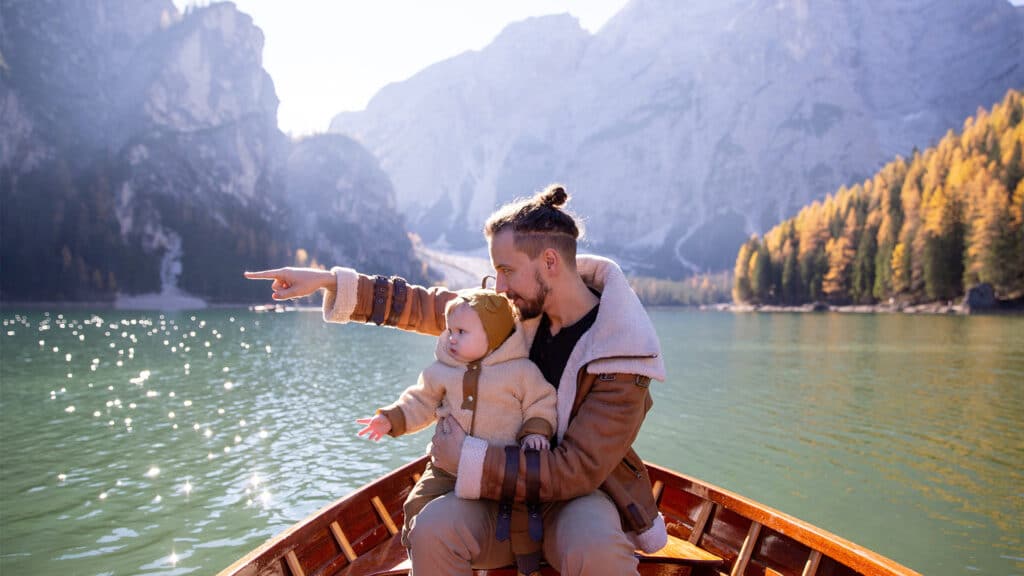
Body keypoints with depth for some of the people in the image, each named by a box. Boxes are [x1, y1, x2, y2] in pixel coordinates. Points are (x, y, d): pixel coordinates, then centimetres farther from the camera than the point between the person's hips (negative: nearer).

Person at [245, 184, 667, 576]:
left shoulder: (622, 360, -19)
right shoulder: (521, 307, -3)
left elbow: (576, 470, -22)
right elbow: (430, 308, 3)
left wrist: (467, 459, -21)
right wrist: (329, 282, -1)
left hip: (579, 492, -4)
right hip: (507, 484, 4)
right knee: (432, 531, -26)